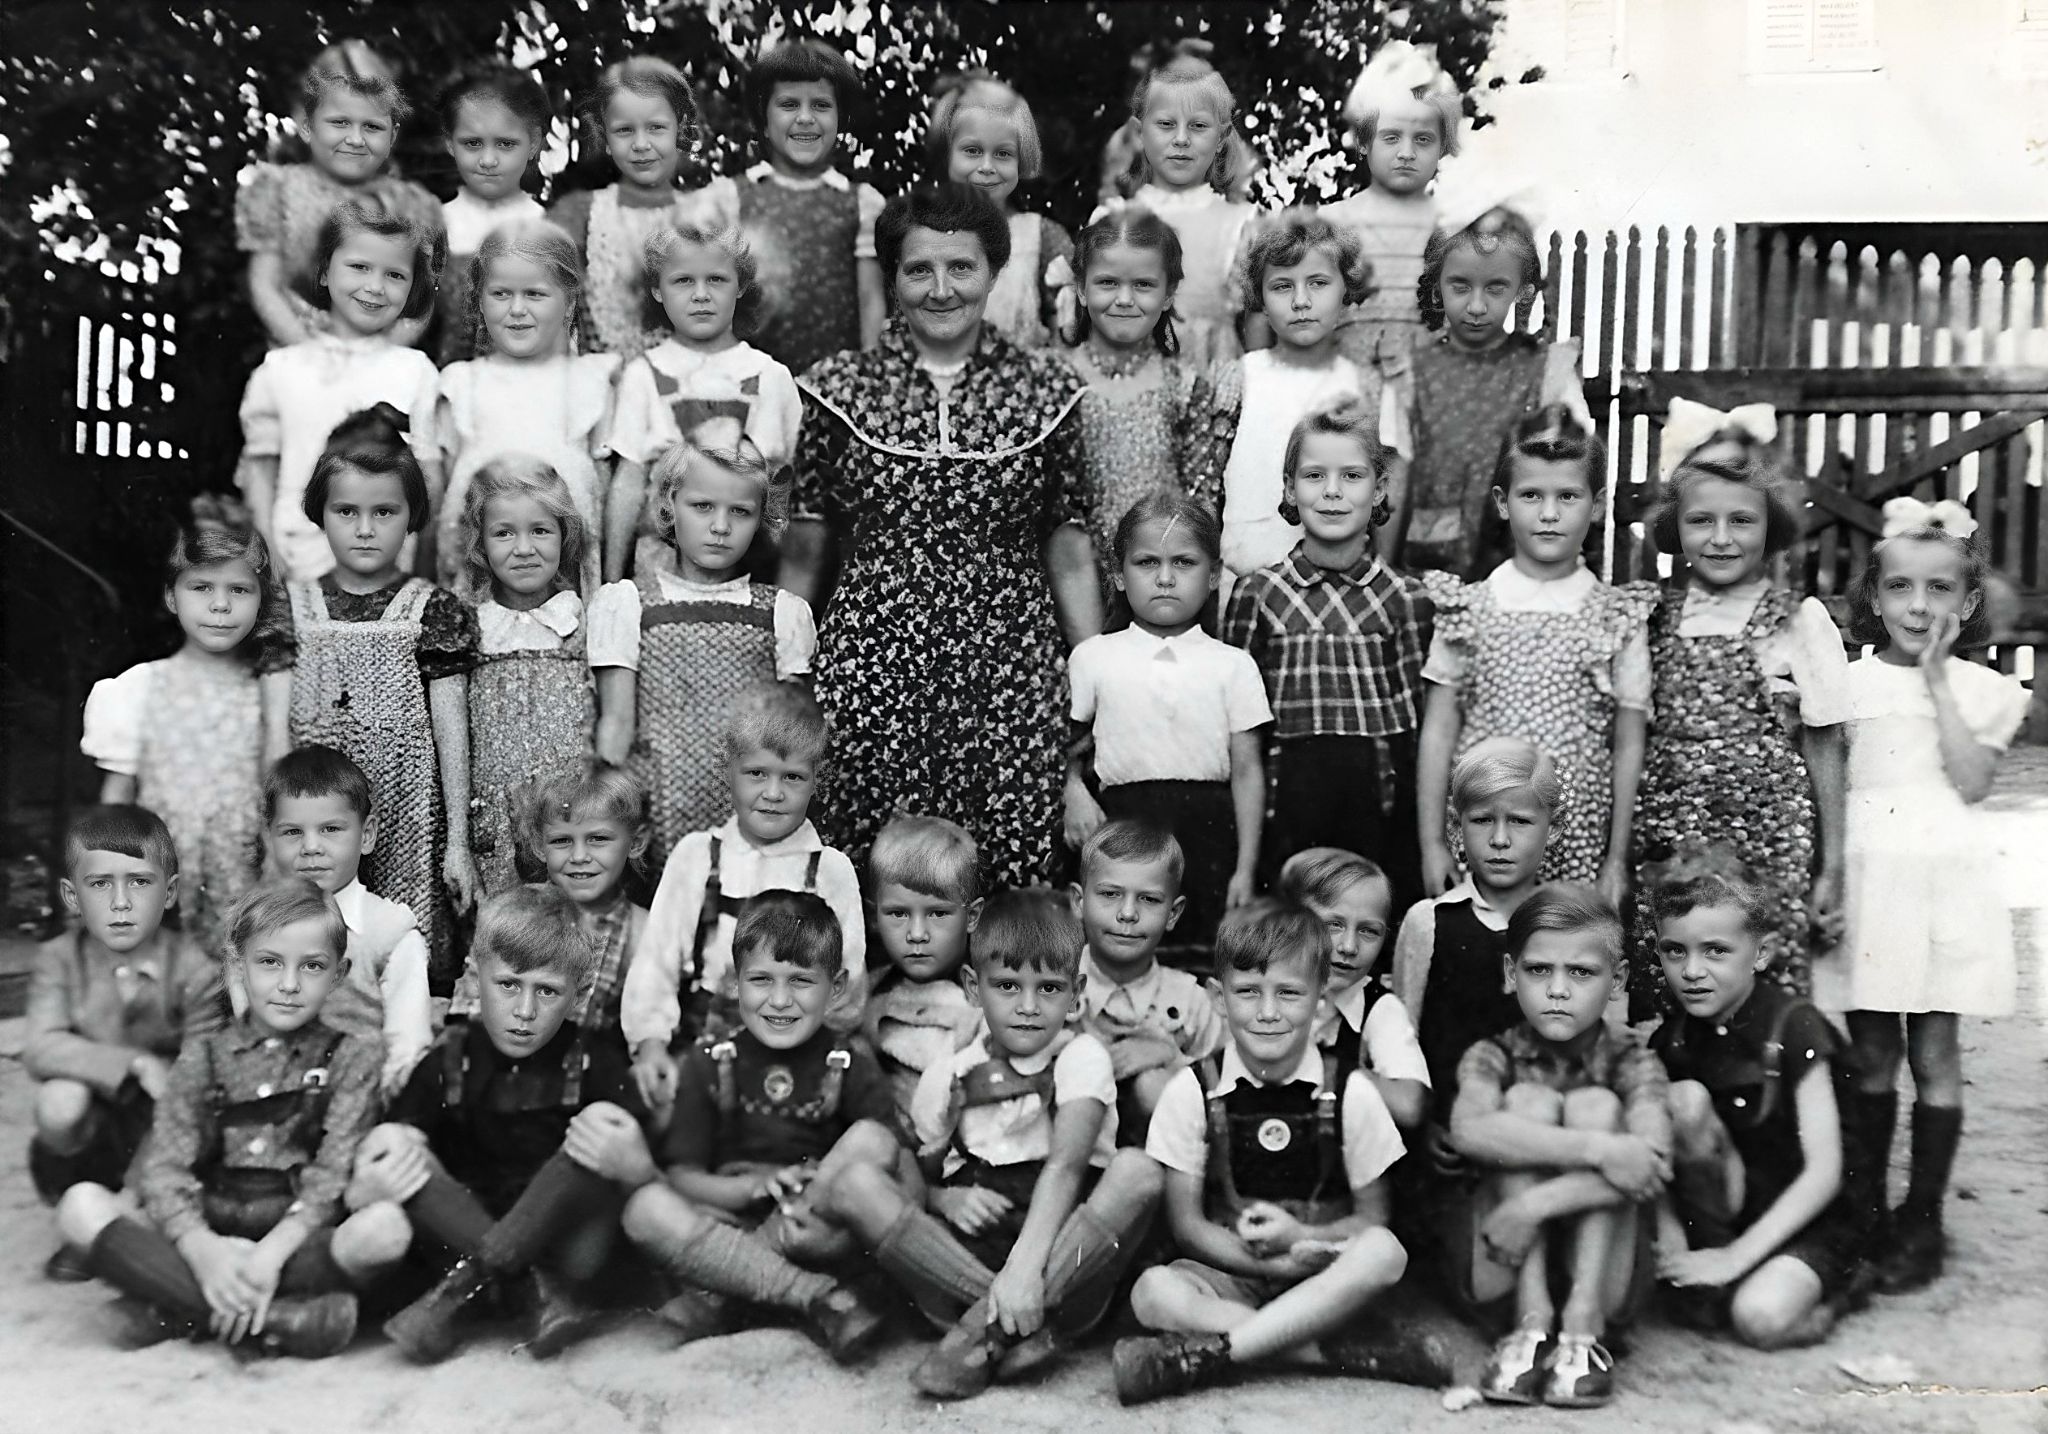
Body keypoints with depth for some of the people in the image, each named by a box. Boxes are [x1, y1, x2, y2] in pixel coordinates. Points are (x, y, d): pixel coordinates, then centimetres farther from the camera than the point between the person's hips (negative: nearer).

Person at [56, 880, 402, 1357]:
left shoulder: (352, 1057, 5)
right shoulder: (202, 1057, 11)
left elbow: (335, 1175, -5)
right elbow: (164, 1165, -1)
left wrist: (272, 1251, -21)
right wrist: (200, 1246, -21)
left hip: (296, 1241, -2)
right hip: (206, 1234, 3)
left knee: (385, 1226, -31)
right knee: (81, 1205, -19)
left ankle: (183, 1309, -22)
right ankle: (283, 1318, -26)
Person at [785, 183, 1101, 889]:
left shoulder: (1046, 389, 6)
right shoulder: (841, 388, 5)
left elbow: (1069, 552, 8)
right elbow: (803, 547, 9)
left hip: (1010, 670, 0)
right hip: (871, 666, 0)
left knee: (1011, 872, -2)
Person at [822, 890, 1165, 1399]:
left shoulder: (1081, 1057, -1)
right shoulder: (948, 1078, 10)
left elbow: (1065, 1164, -16)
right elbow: (913, 1180, 13)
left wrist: (1025, 1265, -31)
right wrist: (944, 1198, -12)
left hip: (1065, 1247, -2)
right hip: (966, 1255, 3)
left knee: (1137, 1171, -28)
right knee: (855, 1183, -17)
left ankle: (985, 1332, -29)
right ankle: (1023, 1328, -27)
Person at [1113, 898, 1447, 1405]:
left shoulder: (1350, 1093, -1)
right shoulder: (1192, 1092, -2)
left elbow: (1372, 1219, 4)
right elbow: (1187, 1223, -1)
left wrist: (1300, 1238, -16)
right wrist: (1277, 1263, -16)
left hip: (1323, 1277, 1)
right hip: (1230, 1275, 0)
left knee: (1384, 1253, -30)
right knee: (1154, 1292, -31)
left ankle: (1206, 1352, -30)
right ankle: (1362, 1350, -29)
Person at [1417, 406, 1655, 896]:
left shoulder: (1619, 618, 1)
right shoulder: (1467, 610, 2)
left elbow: (1628, 746, 3)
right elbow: (1438, 732, 3)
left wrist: (1617, 859, 2)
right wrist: (1431, 844, 0)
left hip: (1580, 853, 0)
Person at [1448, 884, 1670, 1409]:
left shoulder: (1631, 1063, -3)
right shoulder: (1493, 1056, -3)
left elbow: (1653, 1165, -24)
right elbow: (1468, 1130, -28)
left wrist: (1535, 1203, -33)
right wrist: (1594, 1149, -36)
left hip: (1598, 1269, 0)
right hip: (1505, 1266, 0)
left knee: (1595, 1104, -19)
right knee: (1529, 1098, -20)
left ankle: (1584, 1322, -23)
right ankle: (1532, 1319, -22)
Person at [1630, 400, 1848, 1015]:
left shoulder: (1800, 623, 0)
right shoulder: (1654, 619, 6)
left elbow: (1823, 750, 3)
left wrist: (1832, 867, 2)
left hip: (1767, 843, -2)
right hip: (1665, 841, 2)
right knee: (1656, 1008, 3)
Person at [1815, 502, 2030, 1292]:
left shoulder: (1982, 690, 4)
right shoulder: (1849, 682, 5)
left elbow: (1971, 782, -10)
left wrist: (1936, 683, -9)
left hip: (1943, 878, -1)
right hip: (1867, 874, 1)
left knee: (1934, 1054, 3)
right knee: (1871, 1055, 8)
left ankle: (1922, 1220, 15)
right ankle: (1866, 1211, 20)